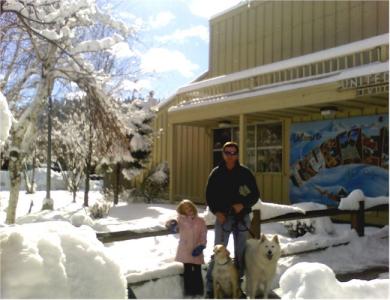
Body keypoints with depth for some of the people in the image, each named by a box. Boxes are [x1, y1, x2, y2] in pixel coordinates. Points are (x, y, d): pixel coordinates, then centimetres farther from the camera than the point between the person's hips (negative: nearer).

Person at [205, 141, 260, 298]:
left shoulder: (245, 172, -1)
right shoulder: (216, 173, -1)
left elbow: (255, 194, 3)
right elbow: (209, 195, 4)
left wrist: (243, 205, -13)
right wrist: (216, 212, -9)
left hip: (242, 218, 1)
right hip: (223, 217, -1)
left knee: (240, 253, 11)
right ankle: (210, 287, 6)